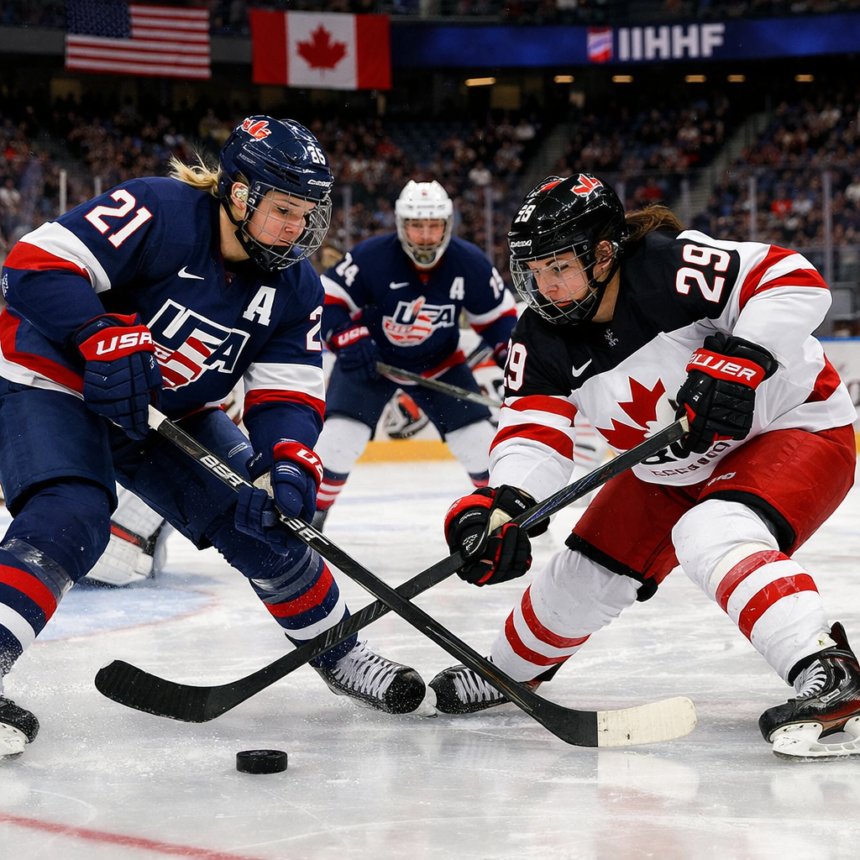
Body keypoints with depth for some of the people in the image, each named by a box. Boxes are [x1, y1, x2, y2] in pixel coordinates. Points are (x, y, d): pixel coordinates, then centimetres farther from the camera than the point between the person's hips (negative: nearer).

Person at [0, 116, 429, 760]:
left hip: (170, 414, 6)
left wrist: (287, 461, -27)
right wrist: (104, 338, -42)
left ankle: (337, 651, 21)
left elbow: (288, 392, -7)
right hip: (55, 385, -6)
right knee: (69, 520, -31)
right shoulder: (158, 213, -26)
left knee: (263, 521, 0)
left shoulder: (293, 285, -5)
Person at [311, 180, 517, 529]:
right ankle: (312, 512, -1)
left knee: (479, 440, -3)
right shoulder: (371, 257, -27)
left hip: (439, 363, 2)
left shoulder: (470, 264, -17)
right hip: (369, 358, -2)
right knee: (341, 436, -19)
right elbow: (326, 300, -21)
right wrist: (348, 339, -36)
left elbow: (497, 313, -2)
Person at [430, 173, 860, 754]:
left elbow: (795, 281, -30)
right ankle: (510, 670, 40)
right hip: (675, 469, 8)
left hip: (795, 428, -8)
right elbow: (532, 431, -15)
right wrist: (504, 504, -35)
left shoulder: (667, 269, -29)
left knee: (713, 535, -36)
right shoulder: (543, 341, -9)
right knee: (585, 575, 12)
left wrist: (740, 358, -42)